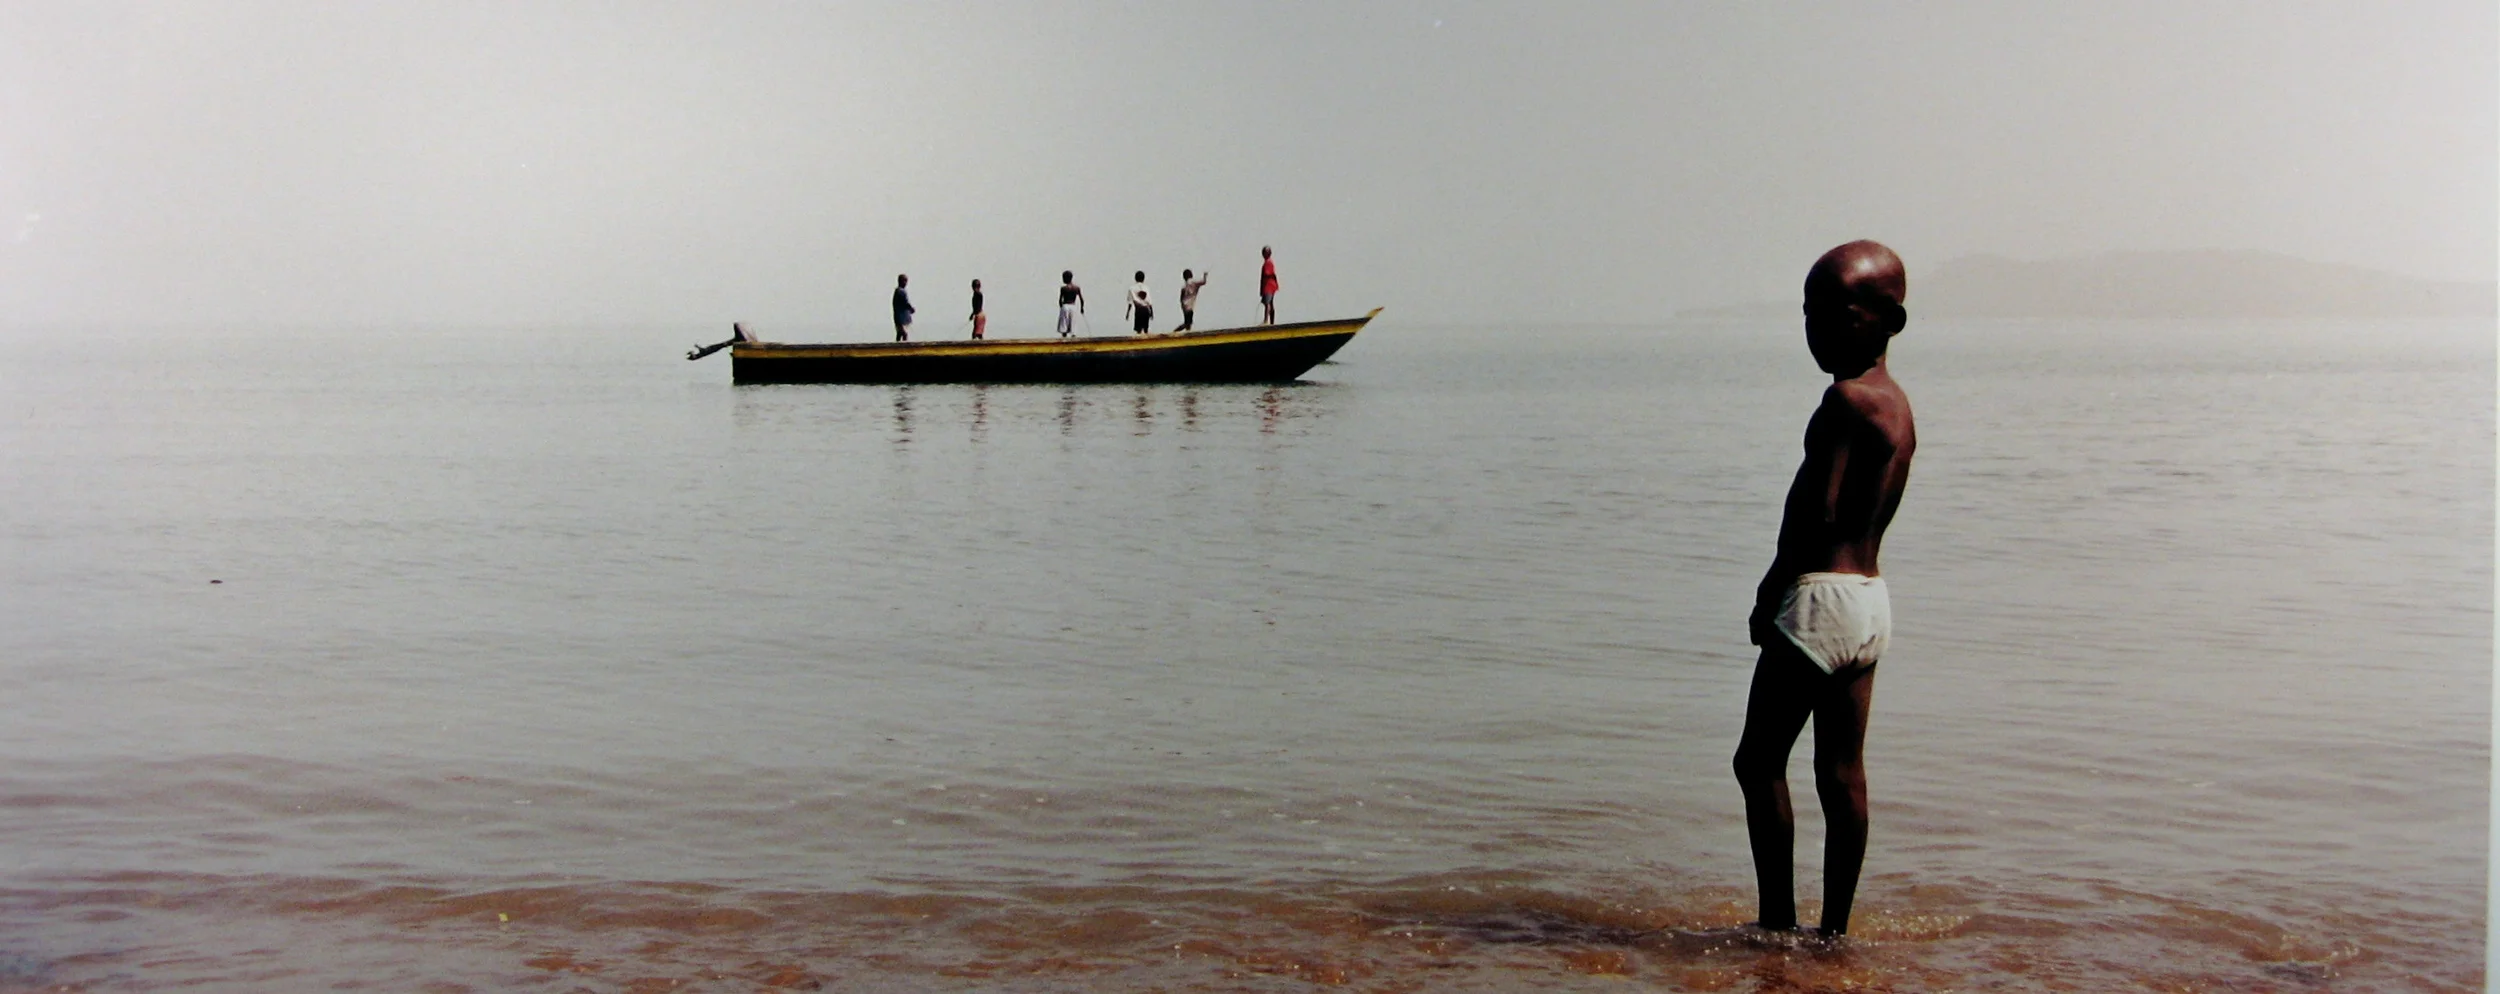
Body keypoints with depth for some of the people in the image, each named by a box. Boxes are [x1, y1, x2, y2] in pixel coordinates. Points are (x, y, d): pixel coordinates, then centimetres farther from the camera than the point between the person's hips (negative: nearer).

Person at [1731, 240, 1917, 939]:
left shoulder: (1847, 398, -13)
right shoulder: (1897, 404, 15)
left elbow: (1821, 513, -19)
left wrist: (1769, 593, -10)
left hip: (1822, 595, -9)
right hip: (1872, 599, 9)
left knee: (1759, 761, -1)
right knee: (1843, 775, 11)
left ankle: (1778, 920, 0)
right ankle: (1834, 927, 16)